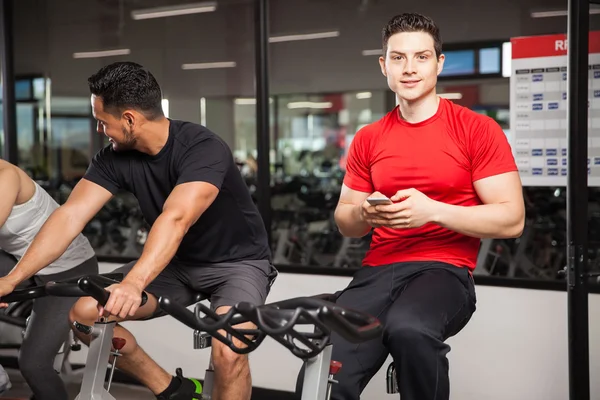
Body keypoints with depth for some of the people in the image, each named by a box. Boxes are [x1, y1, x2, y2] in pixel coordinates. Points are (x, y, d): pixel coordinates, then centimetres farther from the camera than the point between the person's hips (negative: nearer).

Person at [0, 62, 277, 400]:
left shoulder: (203, 148, -28)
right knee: (85, 313, -10)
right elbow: (71, 216, -16)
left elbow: (175, 219, -43)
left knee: (228, 353, -33)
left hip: (238, 261, -6)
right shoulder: (116, 157, -10)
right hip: (178, 262, 6)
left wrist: (133, 283, -58)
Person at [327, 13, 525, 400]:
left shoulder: (478, 130, 0)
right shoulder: (368, 139, 12)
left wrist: (433, 211, -16)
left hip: (445, 269, -3)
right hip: (379, 269, 3)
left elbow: (512, 219, -4)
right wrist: (365, 213, -5)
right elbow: (345, 222, 20)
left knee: (408, 328, -38)